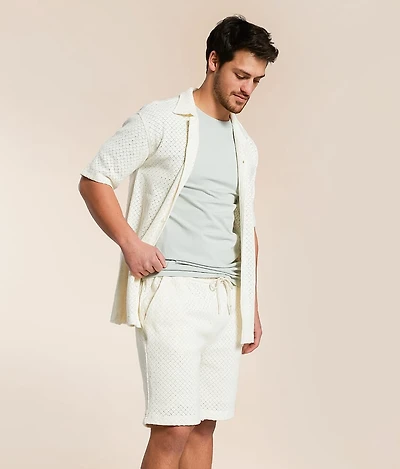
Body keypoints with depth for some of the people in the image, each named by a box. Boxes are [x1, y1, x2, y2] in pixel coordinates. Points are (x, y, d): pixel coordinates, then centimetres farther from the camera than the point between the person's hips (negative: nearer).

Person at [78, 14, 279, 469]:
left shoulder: (245, 146, 18)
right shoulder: (161, 119, -1)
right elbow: (94, 180, -3)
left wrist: (252, 304, 19)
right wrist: (130, 243, -15)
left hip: (226, 296, 6)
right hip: (171, 291, -6)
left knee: (204, 426, 8)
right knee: (174, 428, -11)